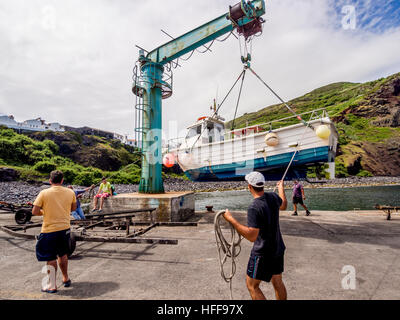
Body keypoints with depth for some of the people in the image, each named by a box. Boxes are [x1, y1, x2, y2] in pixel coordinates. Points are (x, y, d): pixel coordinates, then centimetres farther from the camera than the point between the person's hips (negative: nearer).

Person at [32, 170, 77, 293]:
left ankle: (52, 285, 18)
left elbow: (35, 212, -9)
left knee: (51, 258, 9)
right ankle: (66, 278, 35)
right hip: (65, 228, 4)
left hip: (49, 230, -4)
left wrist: (44, 212, 10)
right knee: (63, 255, 22)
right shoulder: (70, 192, -1)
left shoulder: (44, 193, -10)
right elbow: (73, 208, 11)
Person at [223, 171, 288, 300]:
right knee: (277, 282, 22)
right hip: (278, 249, 8)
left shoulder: (254, 208, -28)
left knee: (252, 285, 9)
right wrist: (281, 188, 34)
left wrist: (231, 219, -28)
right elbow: (283, 206, 19)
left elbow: (252, 236, -30)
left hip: (263, 253, -7)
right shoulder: (273, 197, -5)